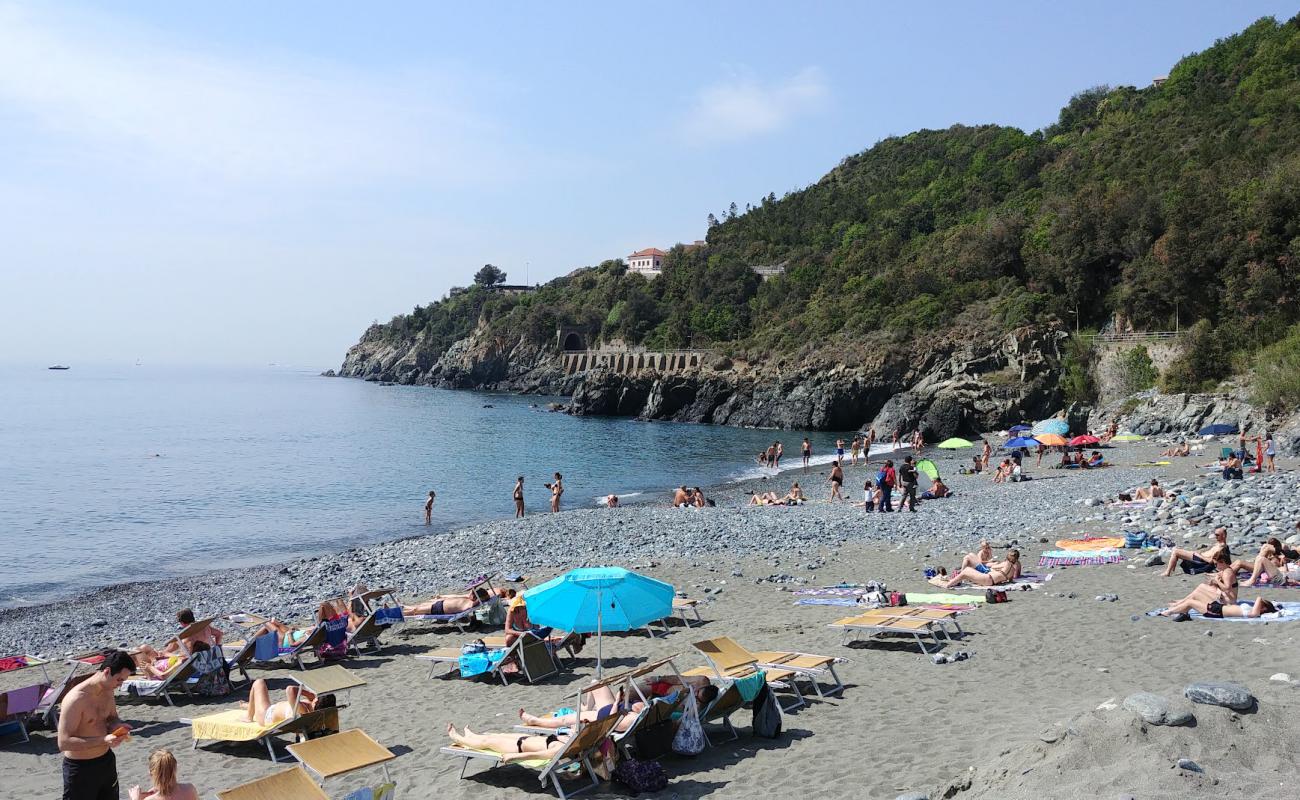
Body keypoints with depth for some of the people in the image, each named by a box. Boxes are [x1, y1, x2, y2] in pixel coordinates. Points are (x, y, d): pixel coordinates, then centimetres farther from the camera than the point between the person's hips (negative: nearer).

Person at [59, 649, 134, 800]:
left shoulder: (108, 690, -1)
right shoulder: (76, 699, -26)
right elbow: (63, 742, -27)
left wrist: (118, 725, -7)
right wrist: (103, 740, -34)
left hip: (106, 761, 8)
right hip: (80, 768, -8)